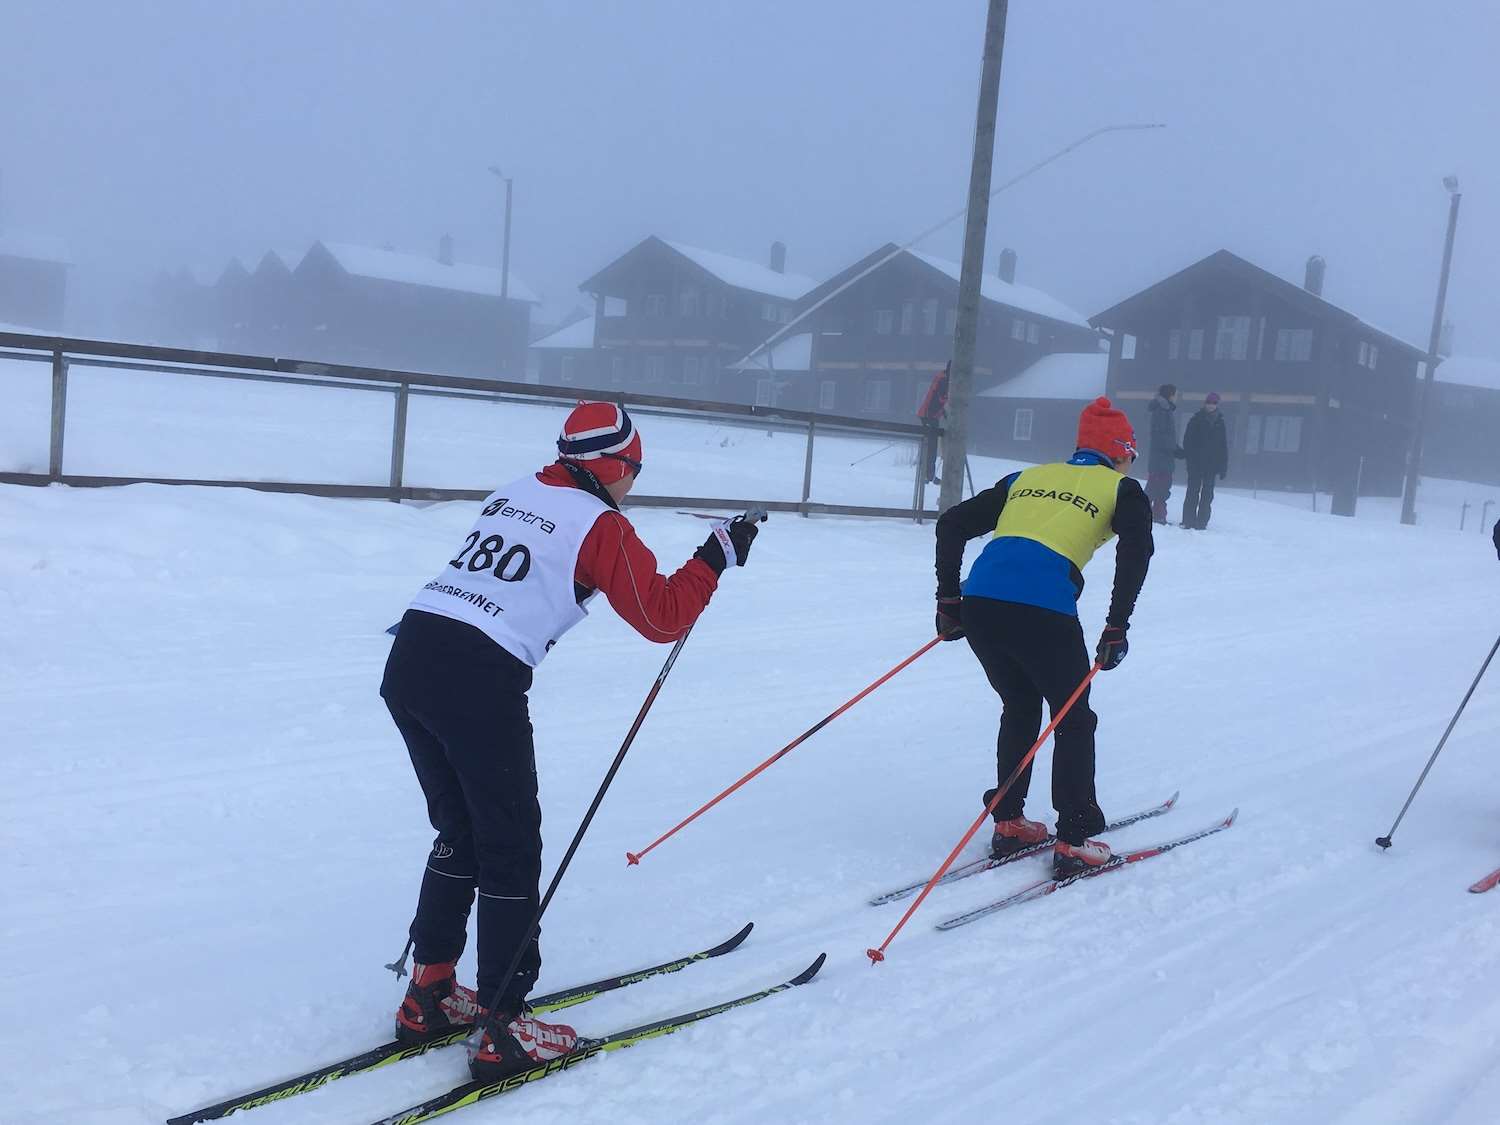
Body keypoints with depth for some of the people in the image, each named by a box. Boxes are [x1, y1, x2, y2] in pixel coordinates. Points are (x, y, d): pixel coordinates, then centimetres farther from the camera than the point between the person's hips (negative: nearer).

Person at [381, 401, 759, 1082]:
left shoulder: (512, 495, 19)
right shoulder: (599, 525, 0)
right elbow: (662, 617, -1)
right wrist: (715, 559, 10)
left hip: (408, 660, 7)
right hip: (479, 681, -7)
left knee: (459, 834, 21)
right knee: (511, 852, 5)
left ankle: (428, 995, 30)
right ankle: (506, 1030, 11)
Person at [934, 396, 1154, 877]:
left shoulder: (1028, 478, 28)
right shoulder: (1121, 489, 16)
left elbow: (951, 524, 22)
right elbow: (1137, 549, -5)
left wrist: (948, 599, 22)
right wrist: (1117, 628, -3)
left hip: (978, 604, 5)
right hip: (1042, 609, -5)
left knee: (1020, 711, 26)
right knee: (1074, 720, 15)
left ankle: (1008, 823, 28)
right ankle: (1074, 842, 14)